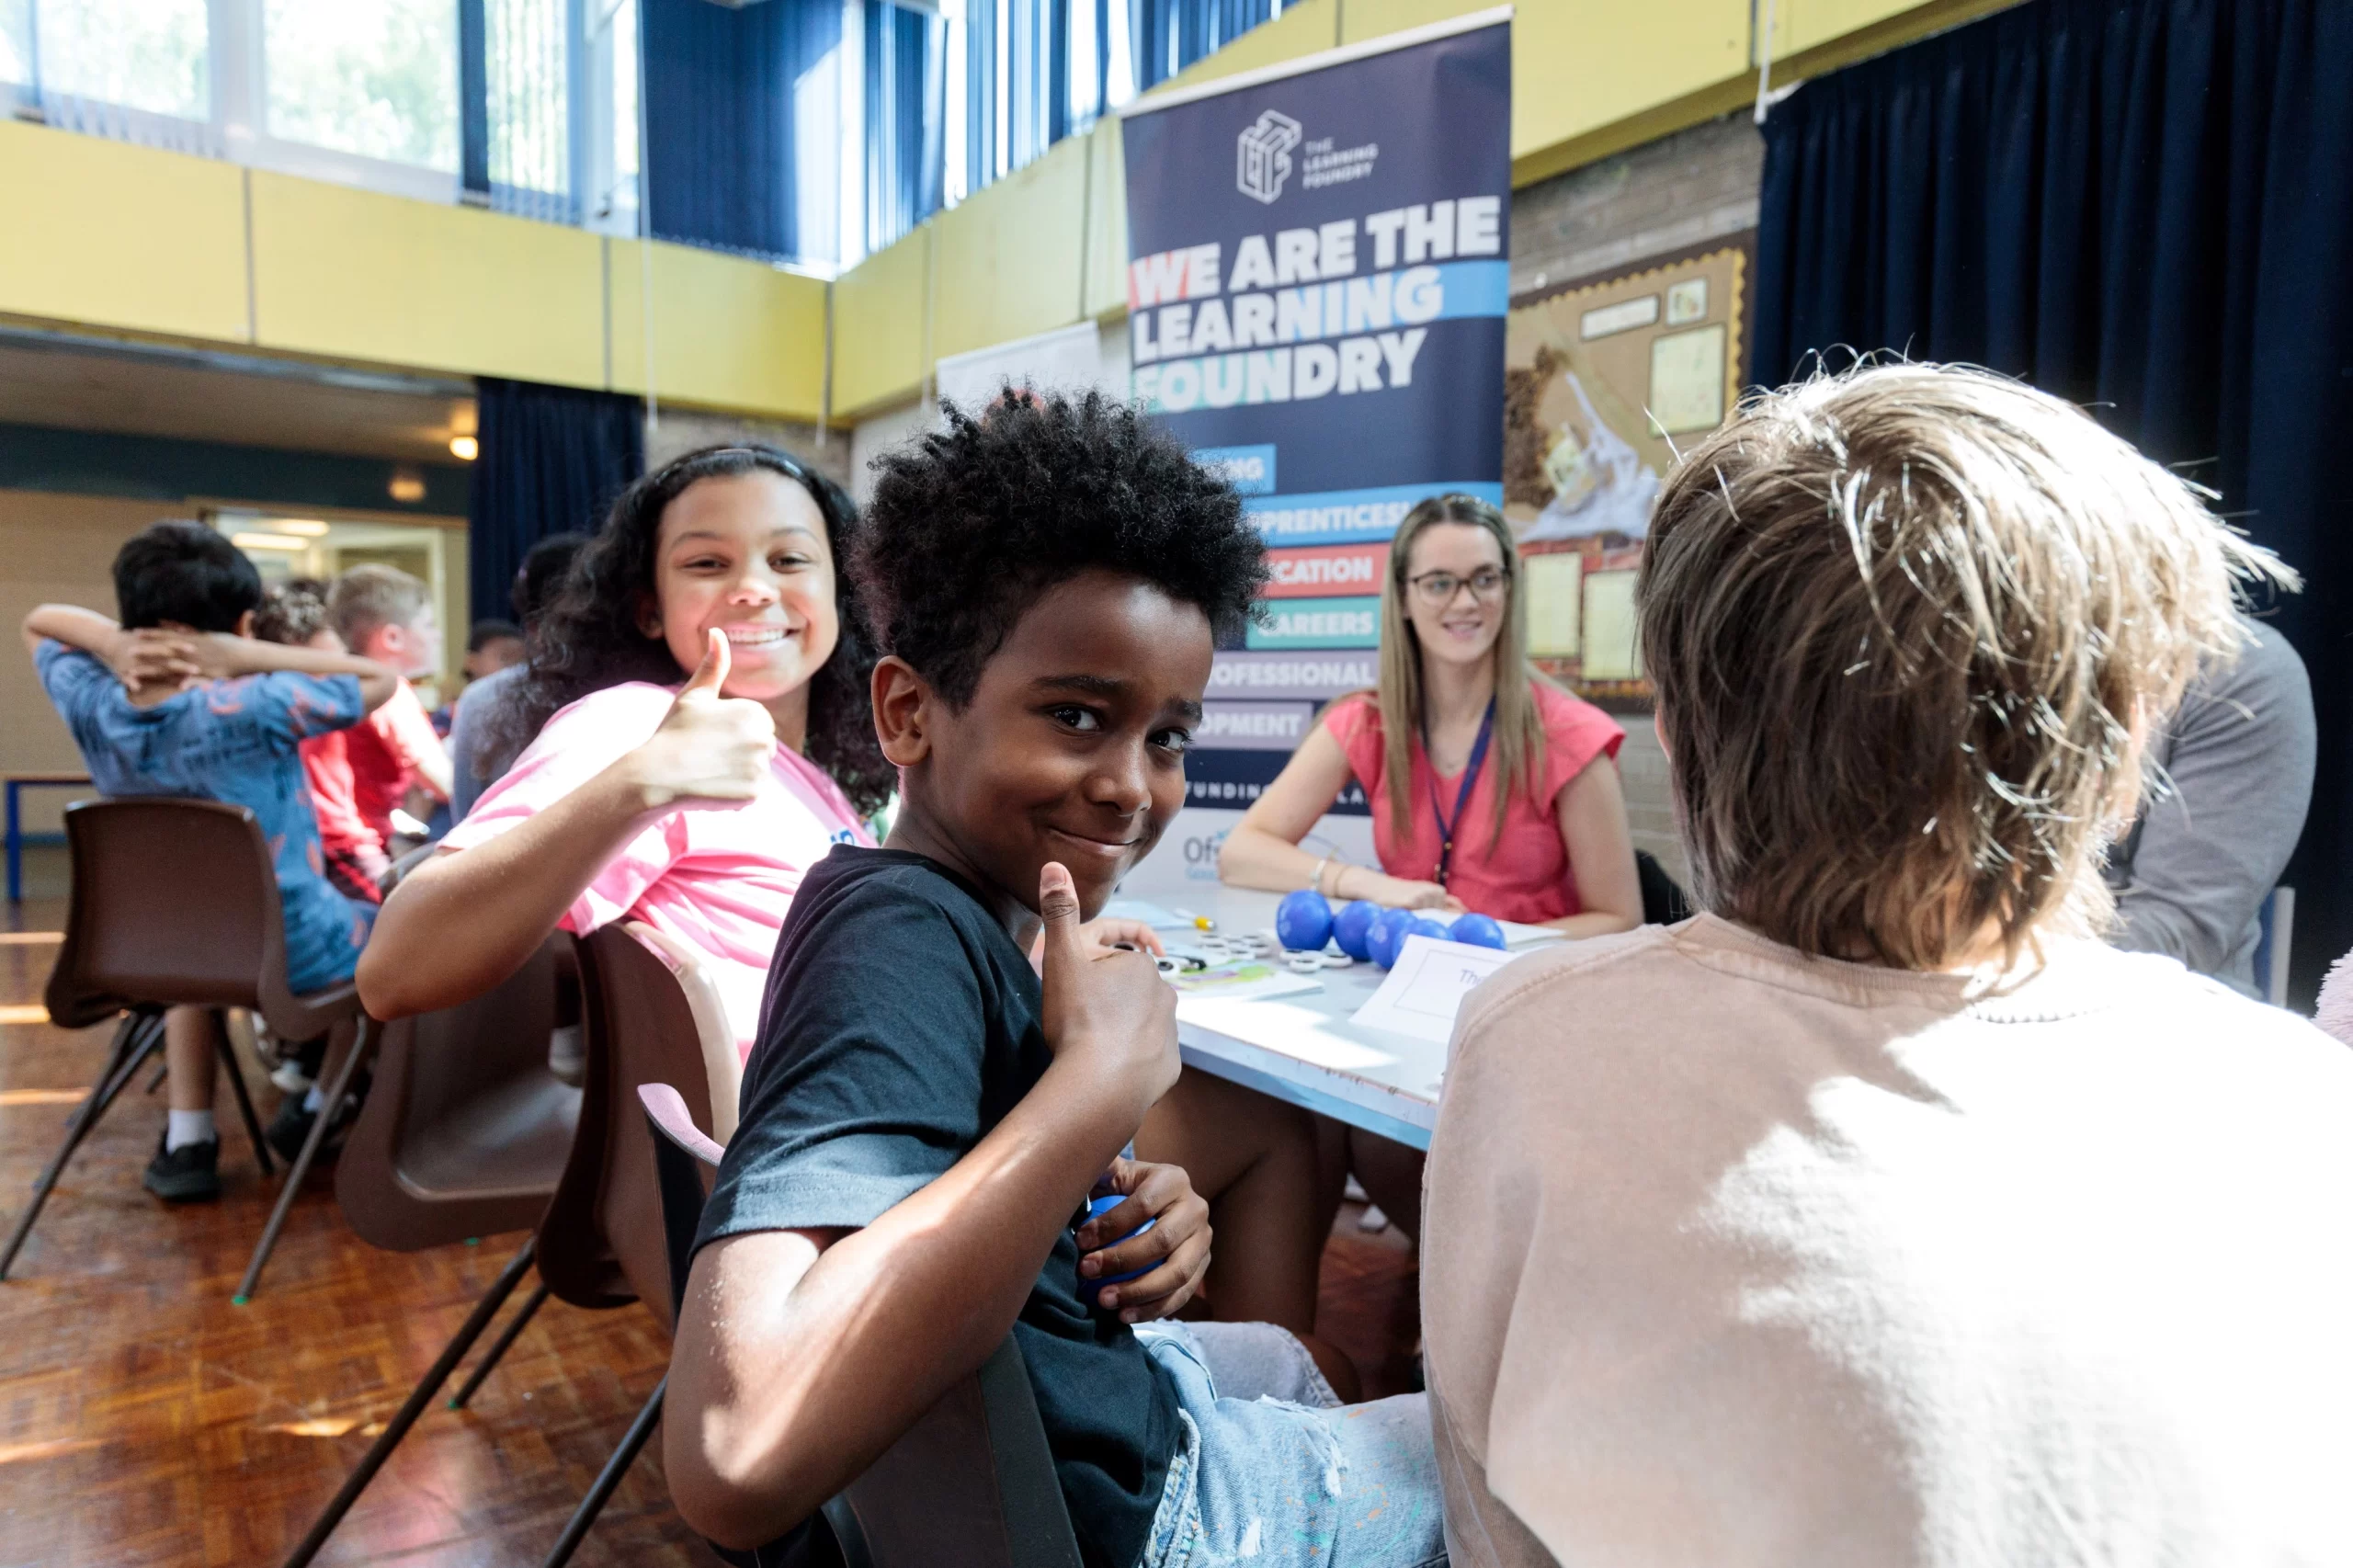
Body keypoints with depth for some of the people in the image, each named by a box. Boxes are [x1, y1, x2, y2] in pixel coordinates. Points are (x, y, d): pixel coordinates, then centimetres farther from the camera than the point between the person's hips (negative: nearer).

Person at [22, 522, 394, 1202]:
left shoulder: (93, 708, -13)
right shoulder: (251, 711, -29)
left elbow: (41, 622, 8)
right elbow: (381, 678, -14)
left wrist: (112, 644, -13)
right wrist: (244, 657, -22)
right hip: (296, 953, -4)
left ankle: (187, 1139, 30)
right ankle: (316, 1105, 34)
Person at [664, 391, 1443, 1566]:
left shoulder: (974, 914, -5)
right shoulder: (905, 934, -32)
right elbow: (738, 1461, -45)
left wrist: (1141, 1222, -11)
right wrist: (1108, 1073, -39)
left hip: (1108, 1400, 8)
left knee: (1278, 1357, 35)